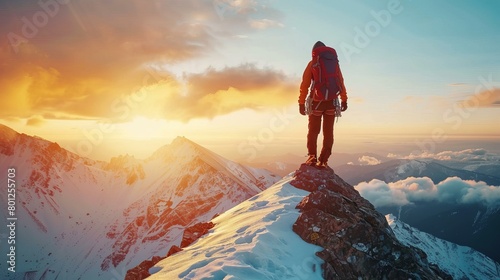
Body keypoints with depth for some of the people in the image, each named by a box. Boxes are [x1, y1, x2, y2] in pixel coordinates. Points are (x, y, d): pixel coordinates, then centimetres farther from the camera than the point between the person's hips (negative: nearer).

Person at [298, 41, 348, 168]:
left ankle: (312, 157, 0)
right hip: (332, 101, 2)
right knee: (328, 132, 9)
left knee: (313, 131, 10)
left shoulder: (312, 63, 0)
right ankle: (323, 161, 7)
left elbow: (305, 84, -4)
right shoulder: (334, 63, 9)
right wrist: (344, 100, 13)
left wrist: (301, 103, -2)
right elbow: (341, 83, 8)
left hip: (317, 101, -2)